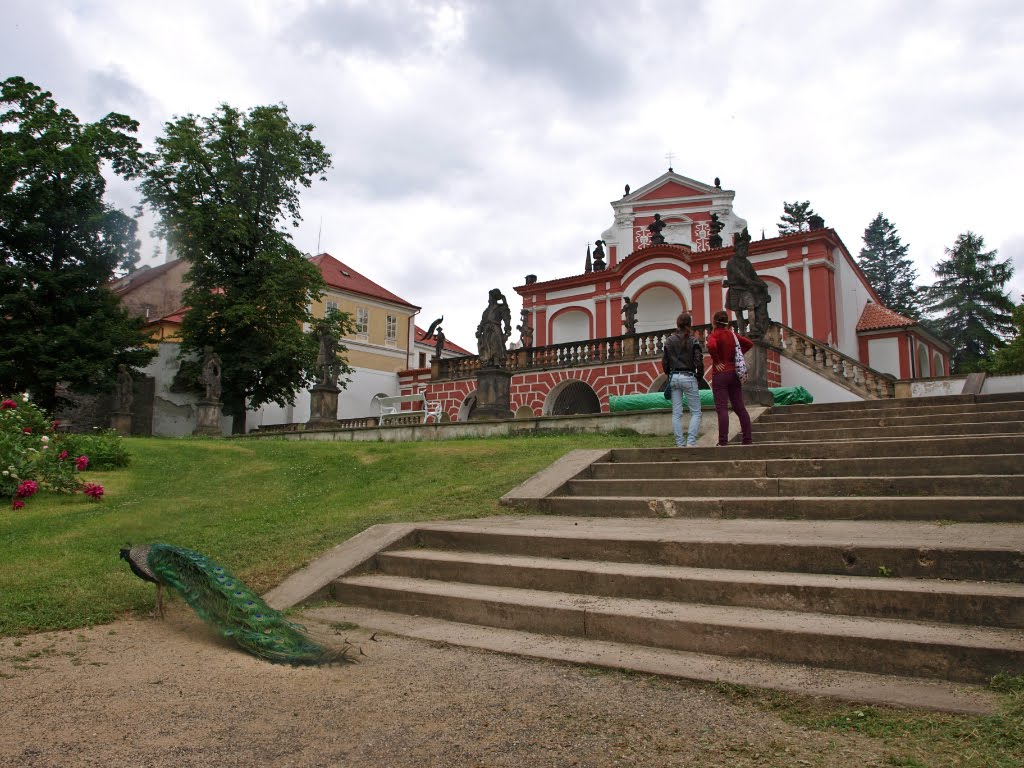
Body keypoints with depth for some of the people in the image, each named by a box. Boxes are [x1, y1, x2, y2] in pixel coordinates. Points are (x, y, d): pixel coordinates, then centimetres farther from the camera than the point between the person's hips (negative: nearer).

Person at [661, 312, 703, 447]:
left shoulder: (669, 341, 4)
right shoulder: (693, 341, -6)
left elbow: (664, 362, 5)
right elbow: (698, 362, -11)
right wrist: (699, 377, 4)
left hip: (674, 378, 4)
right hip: (688, 377, -4)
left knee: (676, 413, 7)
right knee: (696, 412, 5)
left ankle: (680, 444, 6)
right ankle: (691, 441, -7)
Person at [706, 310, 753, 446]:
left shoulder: (715, 334, -9)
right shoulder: (732, 334, 9)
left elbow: (711, 346, -30)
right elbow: (749, 343, 16)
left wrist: (716, 361, -17)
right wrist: (737, 355, 13)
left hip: (720, 374, -6)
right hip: (734, 373, 6)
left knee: (722, 408, -7)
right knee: (740, 407, 10)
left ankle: (723, 441, -10)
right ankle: (748, 438, 12)